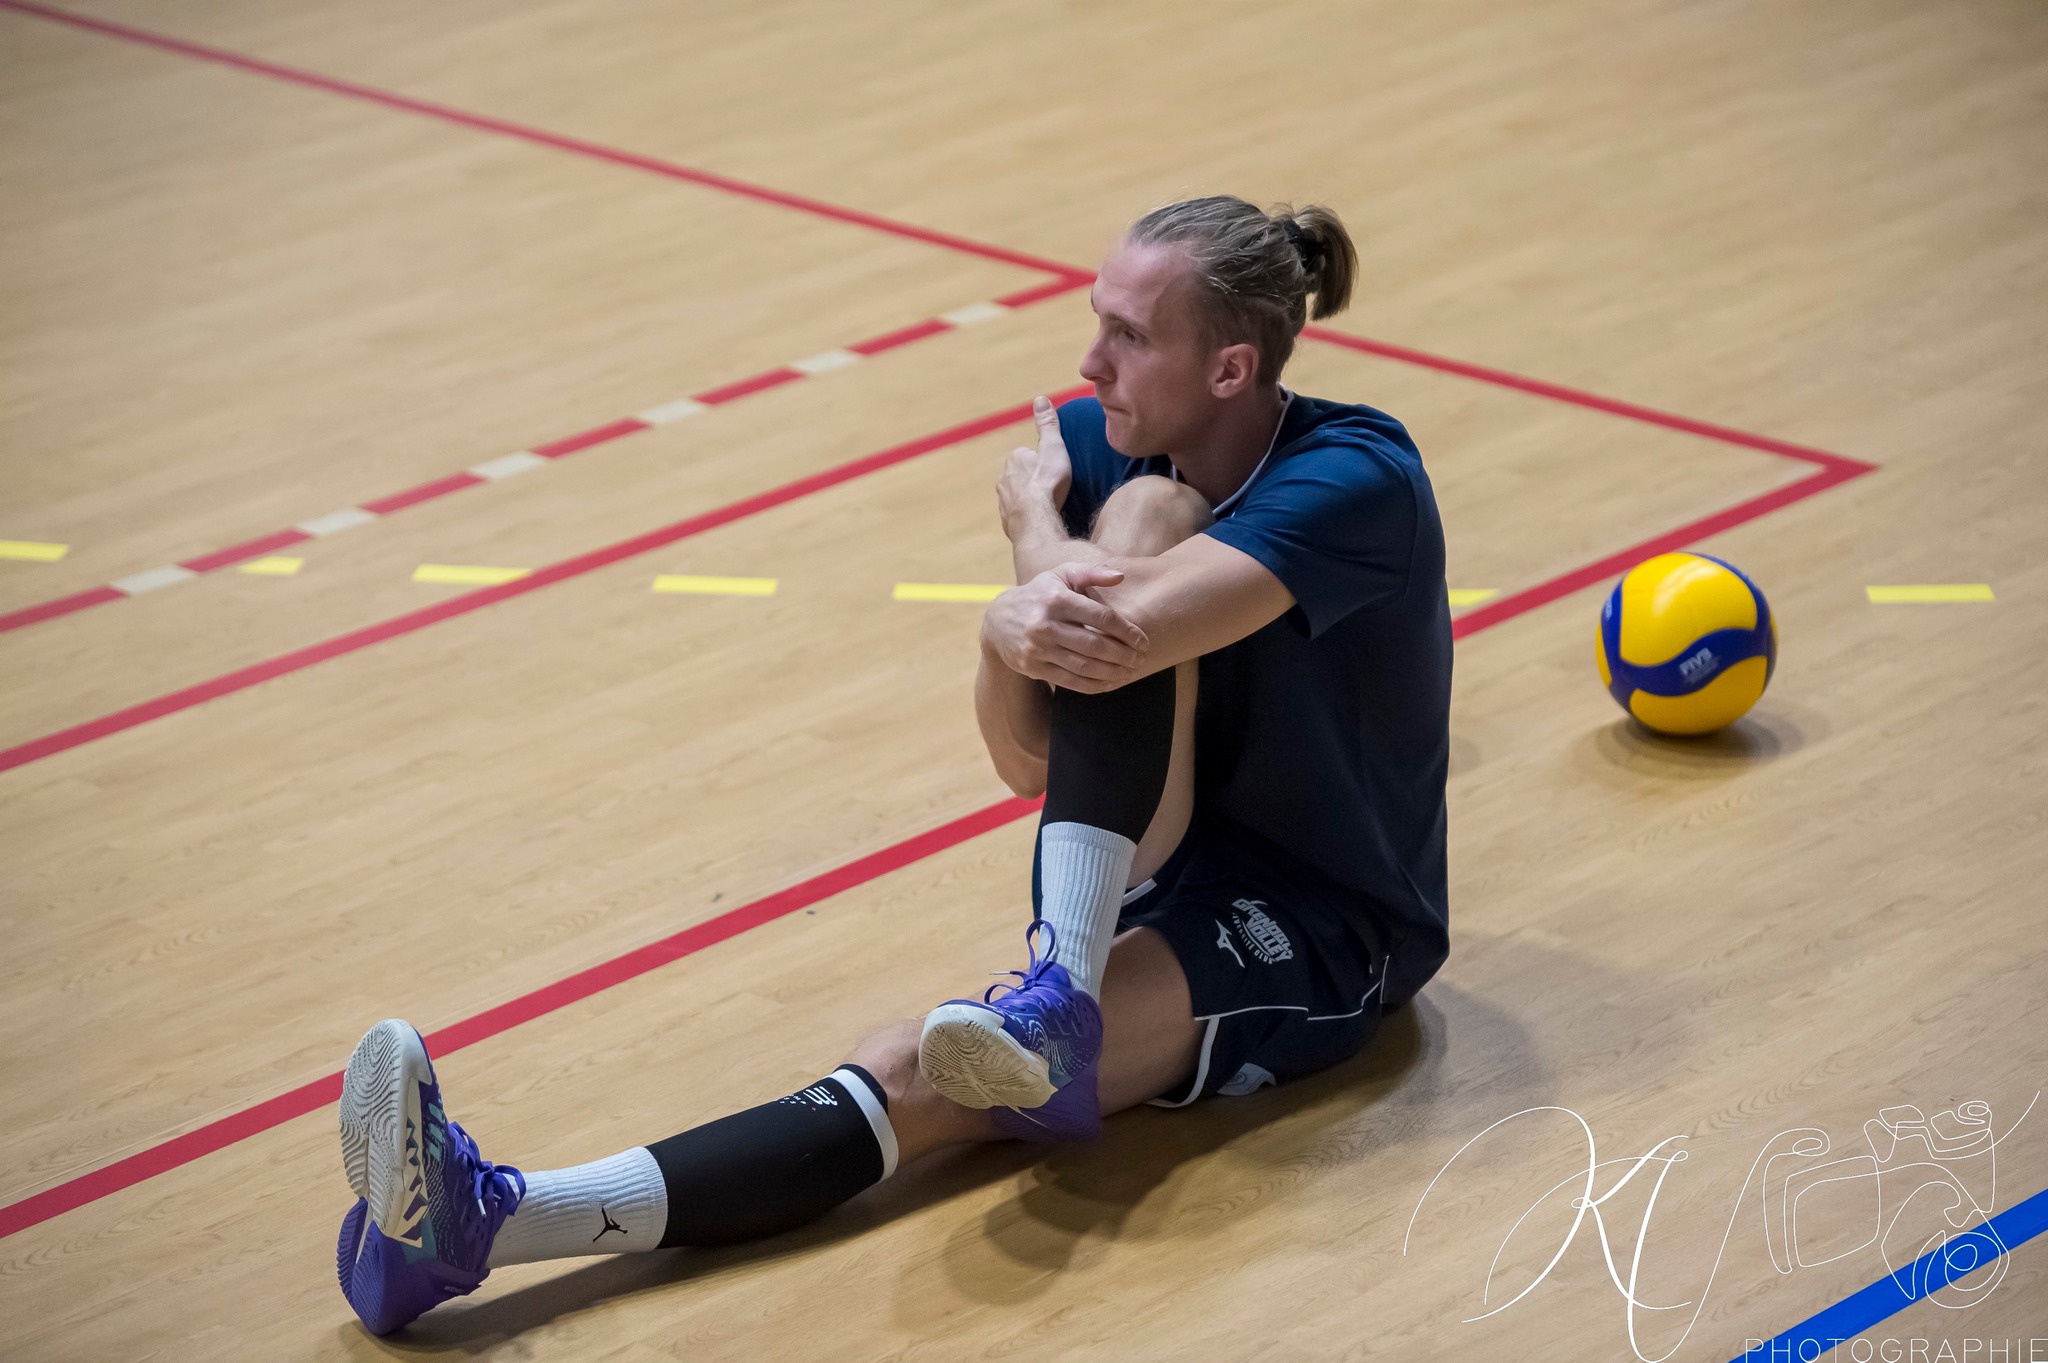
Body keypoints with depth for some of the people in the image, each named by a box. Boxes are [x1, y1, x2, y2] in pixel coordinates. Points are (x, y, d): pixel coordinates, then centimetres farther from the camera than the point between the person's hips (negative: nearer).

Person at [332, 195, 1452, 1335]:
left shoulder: (1357, 480, -21)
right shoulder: (1093, 447, -2)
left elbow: (1109, 638, -35)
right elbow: (1028, 763, -8)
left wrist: (1035, 520, -11)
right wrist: (1007, 629, -33)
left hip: (1320, 940, -4)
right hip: (1156, 879, 5)